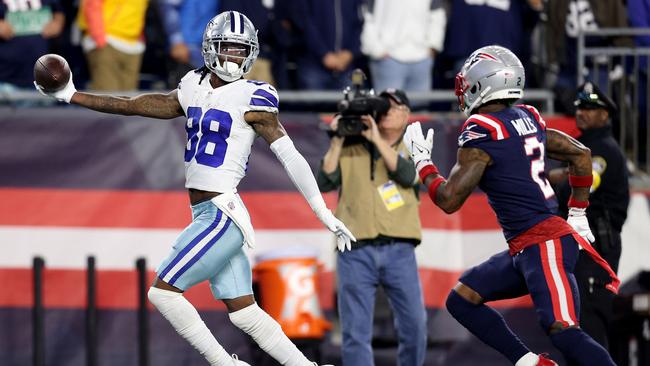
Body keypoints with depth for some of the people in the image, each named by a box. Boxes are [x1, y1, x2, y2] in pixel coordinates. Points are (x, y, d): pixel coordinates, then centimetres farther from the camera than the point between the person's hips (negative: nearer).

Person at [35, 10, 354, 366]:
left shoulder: (251, 99, -9)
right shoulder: (195, 89, 12)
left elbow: (290, 156, -11)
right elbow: (136, 106, 20)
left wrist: (325, 216, -14)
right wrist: (72, 97, 22)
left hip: (222, 215, -7)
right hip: (208, 216, 7)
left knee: (162, 291, -7)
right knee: (244, 314, 8)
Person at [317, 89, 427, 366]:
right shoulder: (349, 149, 13)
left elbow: (407, 176, -8)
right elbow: (325, 183, 1)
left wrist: (376, 139, -9)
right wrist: (337, 142, -3)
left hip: (399, 251, 1)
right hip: (355, 252, 0)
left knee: (415, 324, -4)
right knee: (356, 332, -4)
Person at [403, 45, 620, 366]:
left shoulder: (480, 132, -13)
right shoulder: (528, 119, 11)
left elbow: (449, 200, -11)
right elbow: (580, 154, 21)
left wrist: (422, 161, 5)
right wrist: (577, 213, 28)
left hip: (543, 244, -9)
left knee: (563, 332, -20)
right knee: (461, 300, 13)